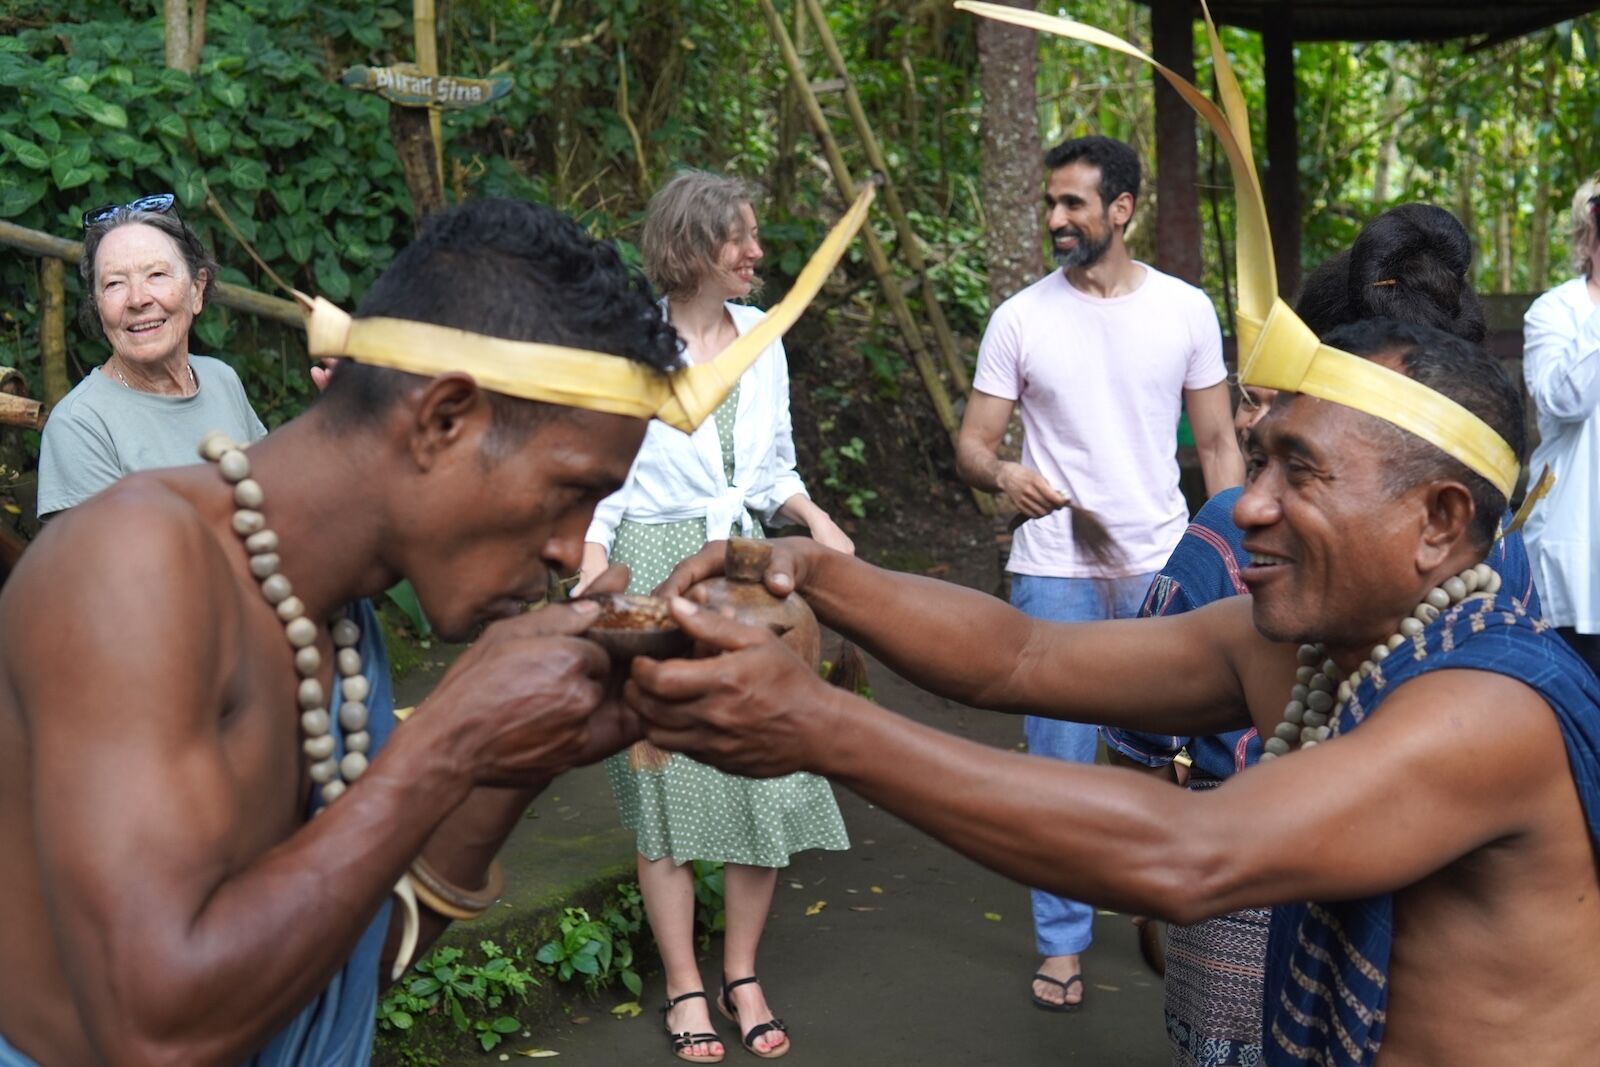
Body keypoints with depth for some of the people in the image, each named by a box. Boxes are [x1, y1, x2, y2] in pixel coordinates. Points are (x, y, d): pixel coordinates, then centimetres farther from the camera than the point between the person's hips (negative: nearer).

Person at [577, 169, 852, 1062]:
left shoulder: (762, 337, 9)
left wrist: (815, 518, 0)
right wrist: (591, 586, -13)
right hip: (657, 571, -4)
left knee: (772, 776, 1)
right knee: (668, 779, 2)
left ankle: (744, 978, 16)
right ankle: (685, 990, 15)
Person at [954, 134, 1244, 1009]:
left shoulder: (1185, 310, 3)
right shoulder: (1020, 319, 0)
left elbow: (1217, 444, 6)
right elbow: (970, 445, -1)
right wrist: (1002, 474, -24)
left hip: (1163, 567, 1)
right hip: (1054, 571, -1)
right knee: (1060, 763, 3)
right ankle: (1061, 945, 15)